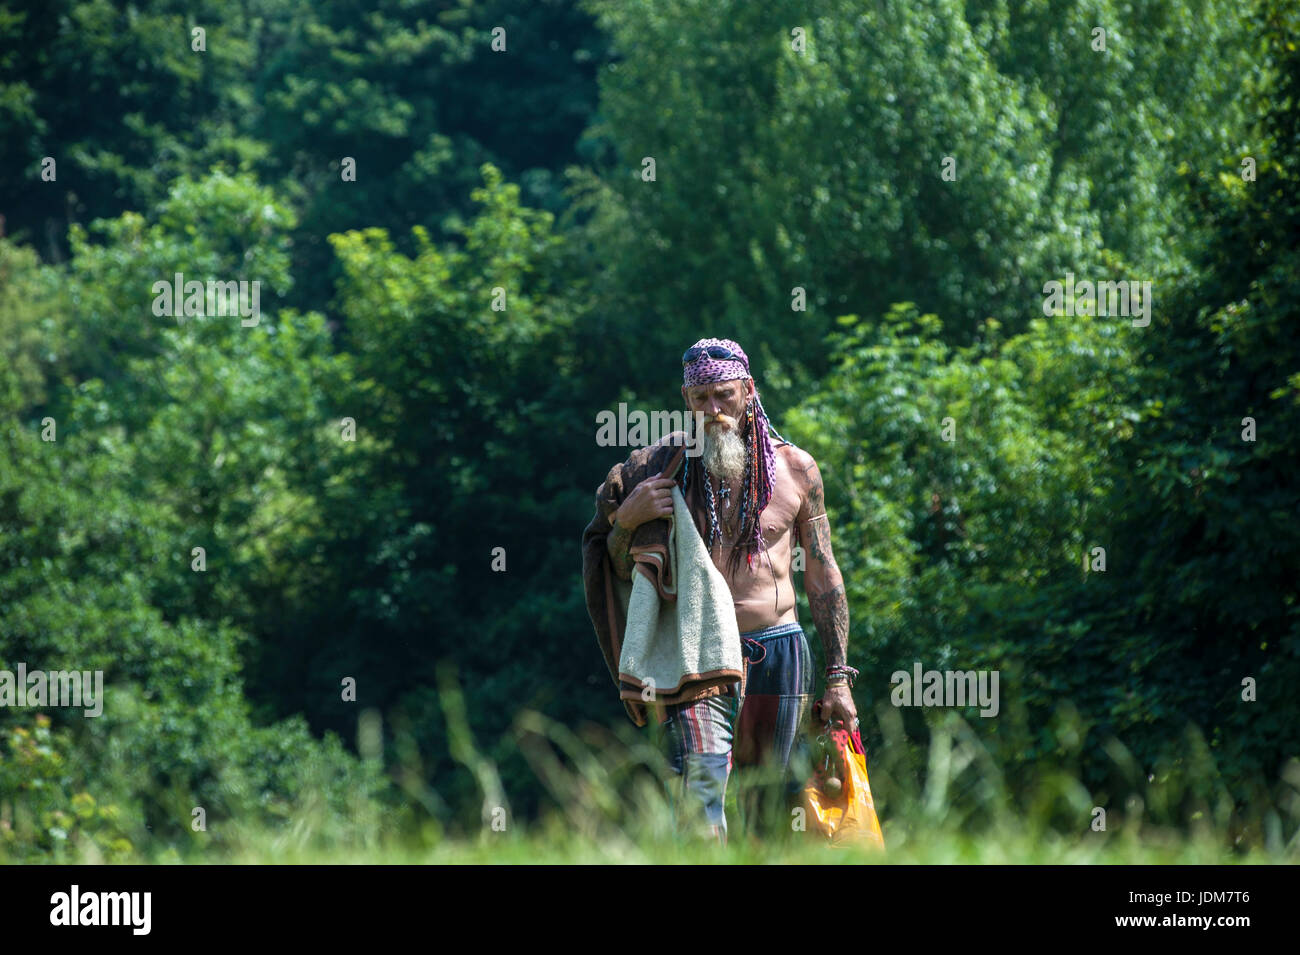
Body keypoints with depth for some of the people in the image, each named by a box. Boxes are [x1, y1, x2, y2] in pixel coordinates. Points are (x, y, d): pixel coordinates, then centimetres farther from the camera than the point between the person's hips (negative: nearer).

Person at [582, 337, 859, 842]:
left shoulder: (794, 468, 7)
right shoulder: (662, 465, 3)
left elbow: (823, 576, 12)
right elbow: (623, 571, 9)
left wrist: (838, 677, 7)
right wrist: (628, 518, -13)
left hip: (778, 649, 2)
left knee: (775, 801, 4)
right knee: (702, 788, -20)